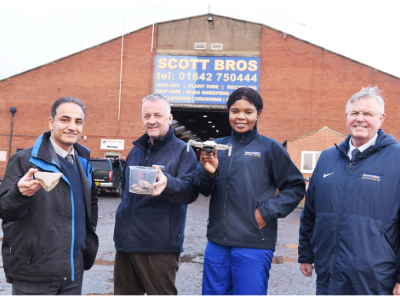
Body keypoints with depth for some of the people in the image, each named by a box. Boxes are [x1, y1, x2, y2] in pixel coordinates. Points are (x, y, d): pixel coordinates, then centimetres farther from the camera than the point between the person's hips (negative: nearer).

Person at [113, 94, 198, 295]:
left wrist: (167, 183, -38)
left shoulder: (183, 151, -4)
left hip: (159, 247, -6)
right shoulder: (136, 150, 17)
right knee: (124, 293, 15)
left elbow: (191, 191, -18)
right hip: (125, 241, 7)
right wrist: (127, 204, 15)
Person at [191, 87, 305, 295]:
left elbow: (295, 187, 1)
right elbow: (202, 189, 3)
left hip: (253, 244, -3)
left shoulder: (270, 148, -1)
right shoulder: (217, 146, 8)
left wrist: (268, 211, -10)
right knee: (212, 292, 15)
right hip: (217, 241, 4)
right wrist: (208, 172, -18)